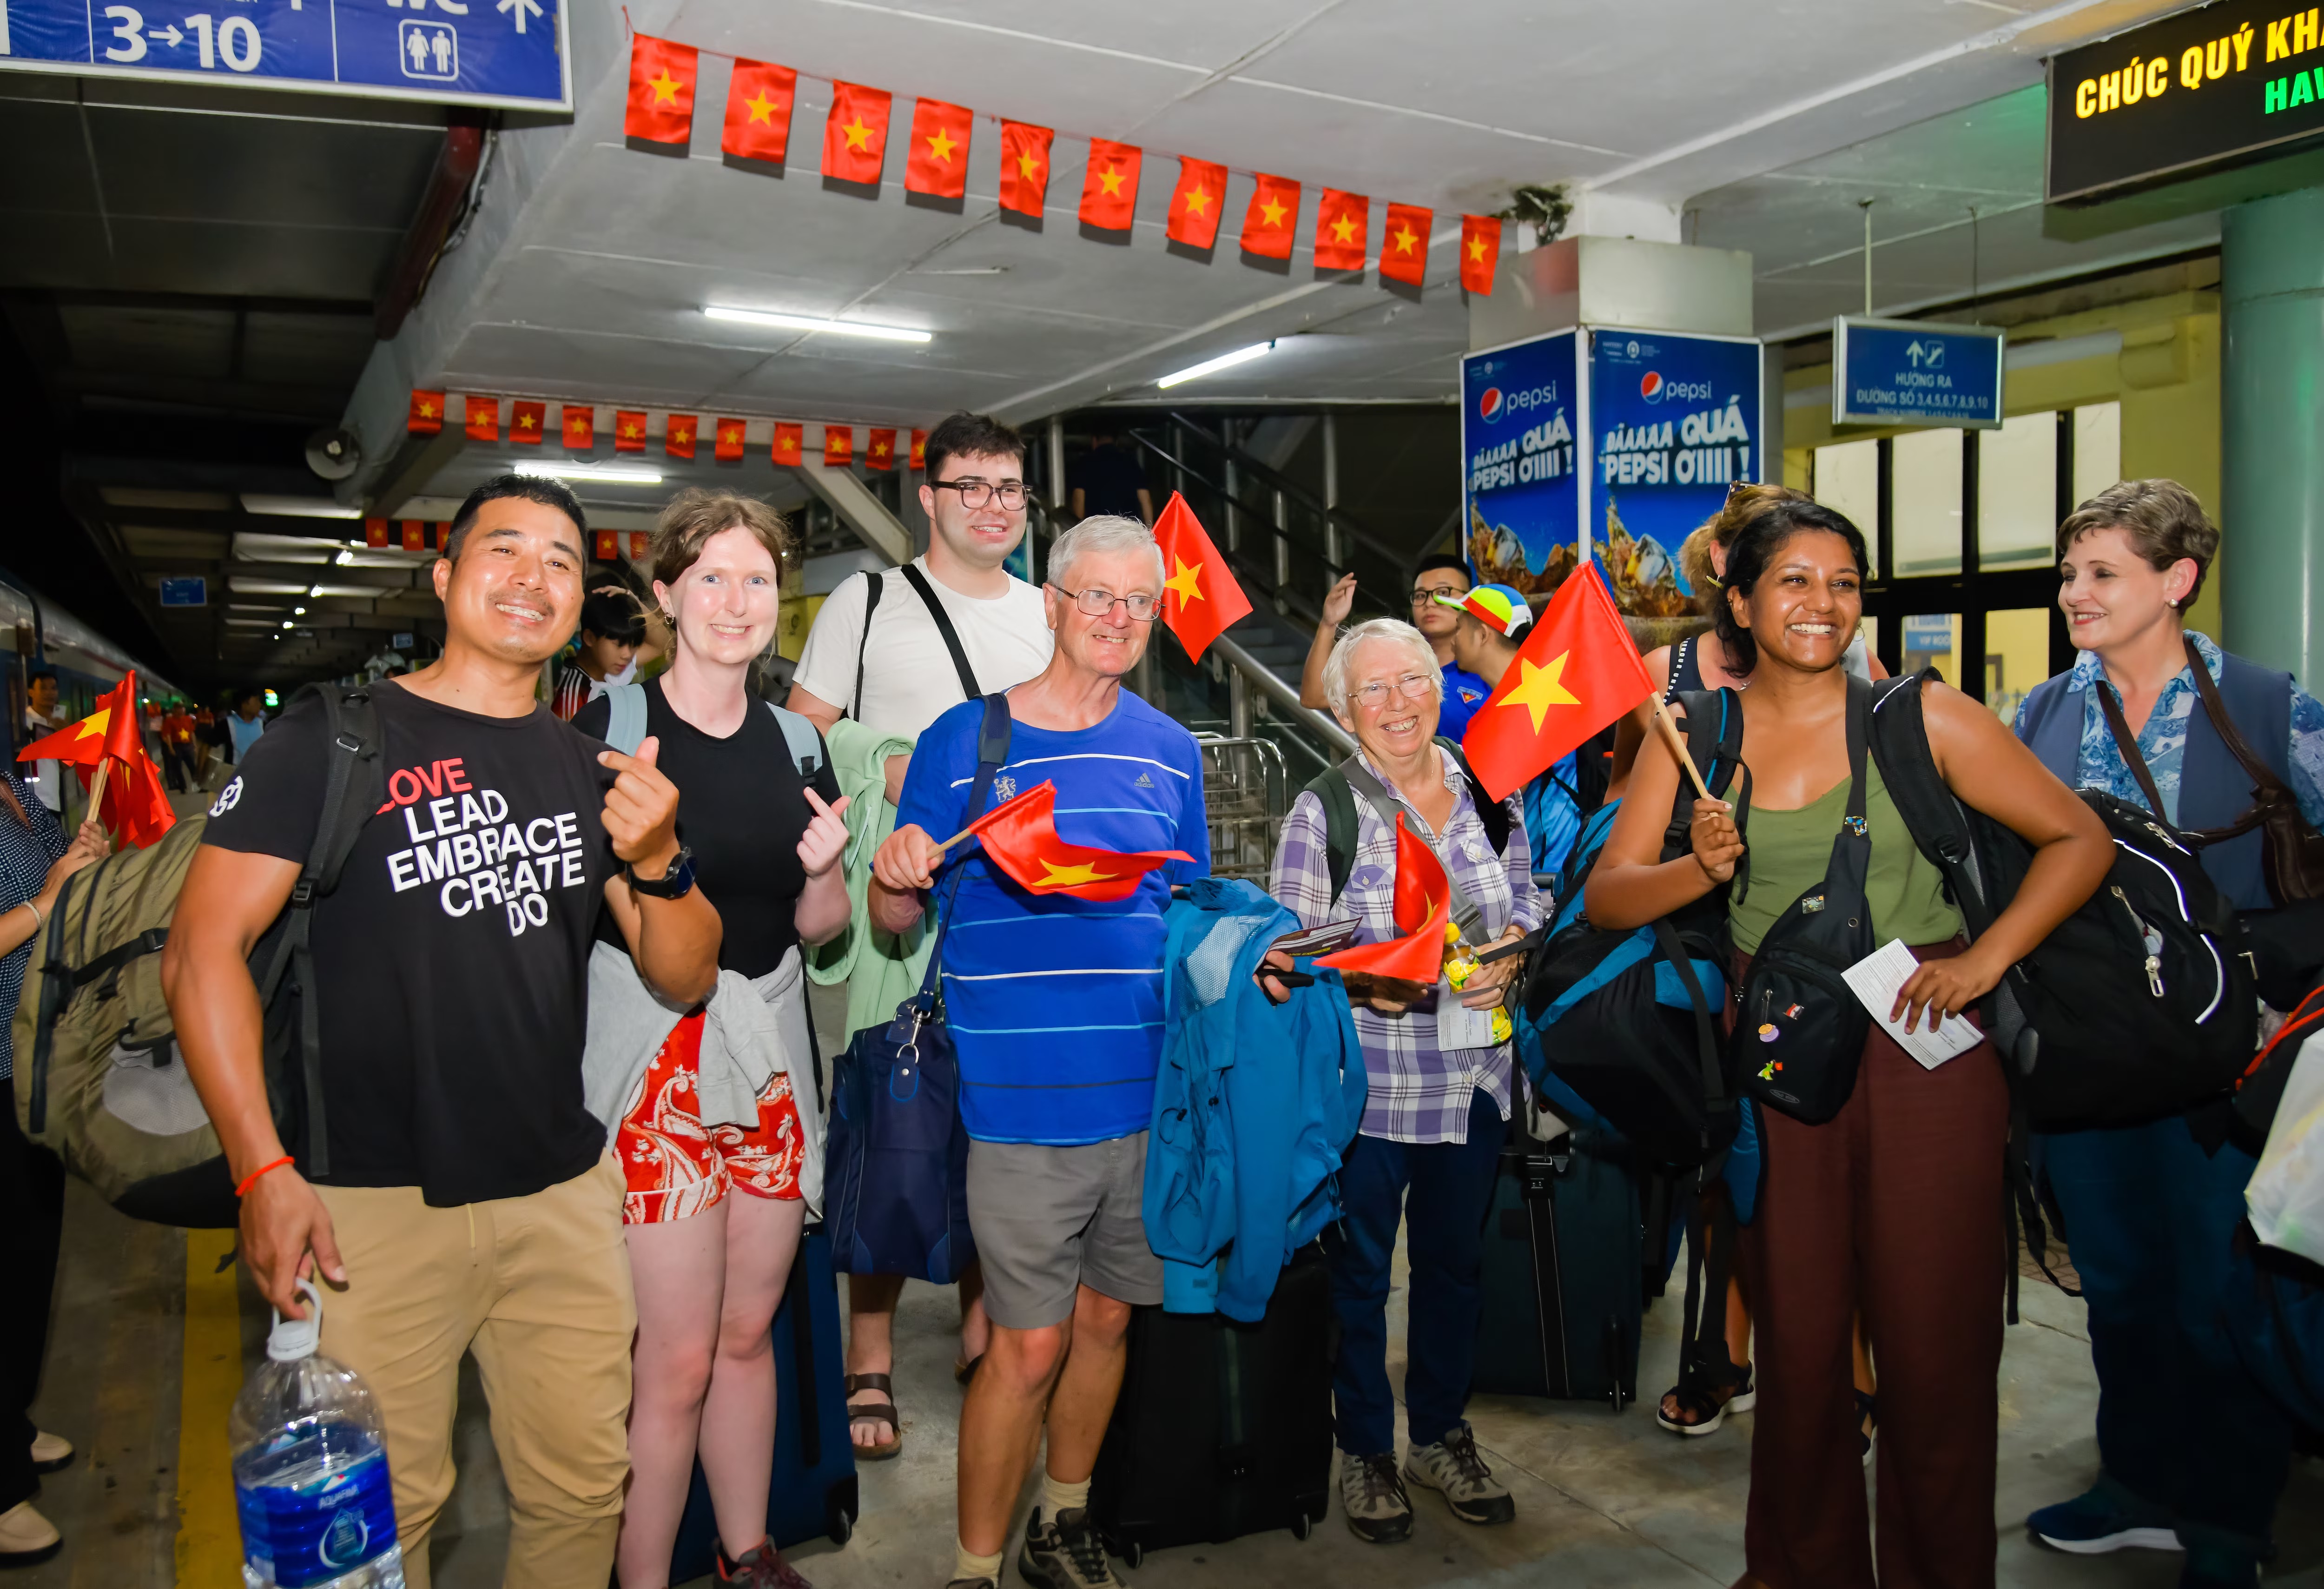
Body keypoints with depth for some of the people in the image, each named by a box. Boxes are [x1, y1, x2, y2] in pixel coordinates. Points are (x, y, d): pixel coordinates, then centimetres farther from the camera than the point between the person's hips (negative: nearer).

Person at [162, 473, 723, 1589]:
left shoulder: (591, 771, 9)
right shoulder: (332, 736, -3)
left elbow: (686, 978, 7)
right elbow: (202, 953, -7)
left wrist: (657, 861, -14)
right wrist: (262, 1171, -14)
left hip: (564, 1194, 4)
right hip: (373, 1204, -4)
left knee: (581, 1493, 13)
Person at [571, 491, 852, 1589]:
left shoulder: (793, 745, 9)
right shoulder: (609, 730, -7)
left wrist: (825, 870, -7)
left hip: (770, 1055, 5)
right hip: (654, 1057, -5)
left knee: (748, 1334, 16)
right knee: (678, 1359, -1)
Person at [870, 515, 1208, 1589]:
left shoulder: (1170, 752, 8)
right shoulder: (962, 739, -2)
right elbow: (894, 917, 1)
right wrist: (893, 873, -22)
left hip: (1148, 1088, 4)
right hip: (1023, 1095, -4)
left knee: (1106, 1315, 16)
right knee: (1030, 1342, 1)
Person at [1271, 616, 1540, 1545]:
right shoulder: (1324, 807, -9)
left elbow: (1529, 900, 13)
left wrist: (1509, 952, -7)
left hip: (1475, 1074, 5)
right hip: (1367, 1077, -4)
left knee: (1456, 1258, 17)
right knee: (1359, 1267, 9)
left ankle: (1441, 1435, 37)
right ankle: (1365, 1451, 28)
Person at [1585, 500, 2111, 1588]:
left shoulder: (1922, 717, 0)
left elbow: (2080, 840, 3)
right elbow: (1608, 896, 3)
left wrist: (1985, 961, -8)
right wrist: (1701, 869, -16)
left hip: (1923, 1049, -1)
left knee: (1933, 1343, 4)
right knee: (1796, 1340, 8)